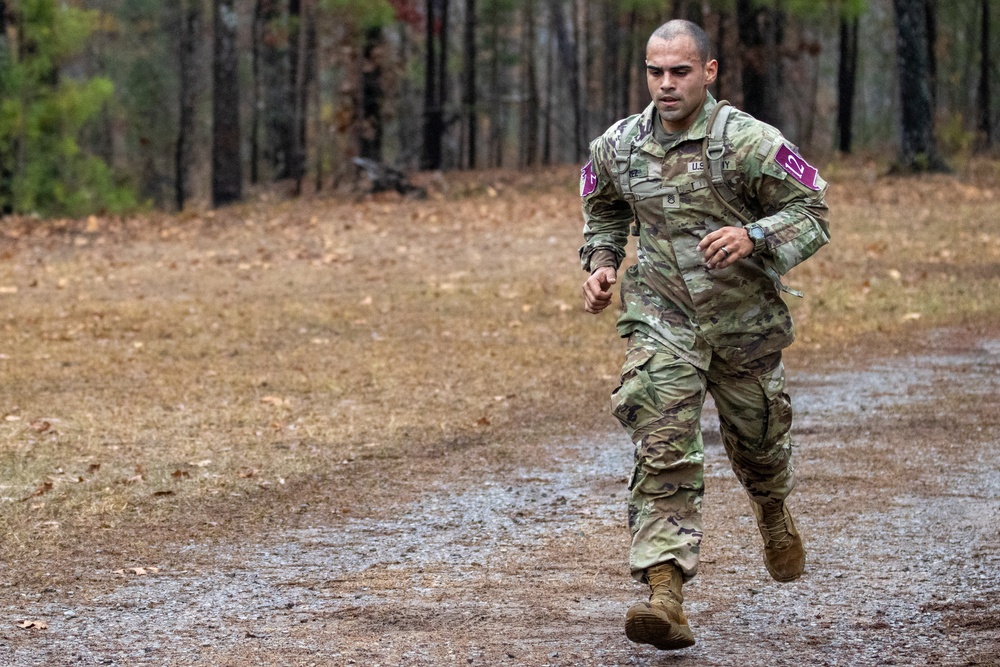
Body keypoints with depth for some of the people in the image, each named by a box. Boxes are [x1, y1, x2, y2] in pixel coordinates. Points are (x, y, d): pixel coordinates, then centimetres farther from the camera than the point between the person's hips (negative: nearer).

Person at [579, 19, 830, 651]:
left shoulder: (749, 142, -16)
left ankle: (774, 514, 55)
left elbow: (812, 214, -12)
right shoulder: (618, 147, -2)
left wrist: (754, 236, -30)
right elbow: (604, 212, 19)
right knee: (662, 453, -16)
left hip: (746, 322, -1)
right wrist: (601, 264, 1)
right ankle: (665, 594, -23)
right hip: (661, 321, 1)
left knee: (757, 442, 19)